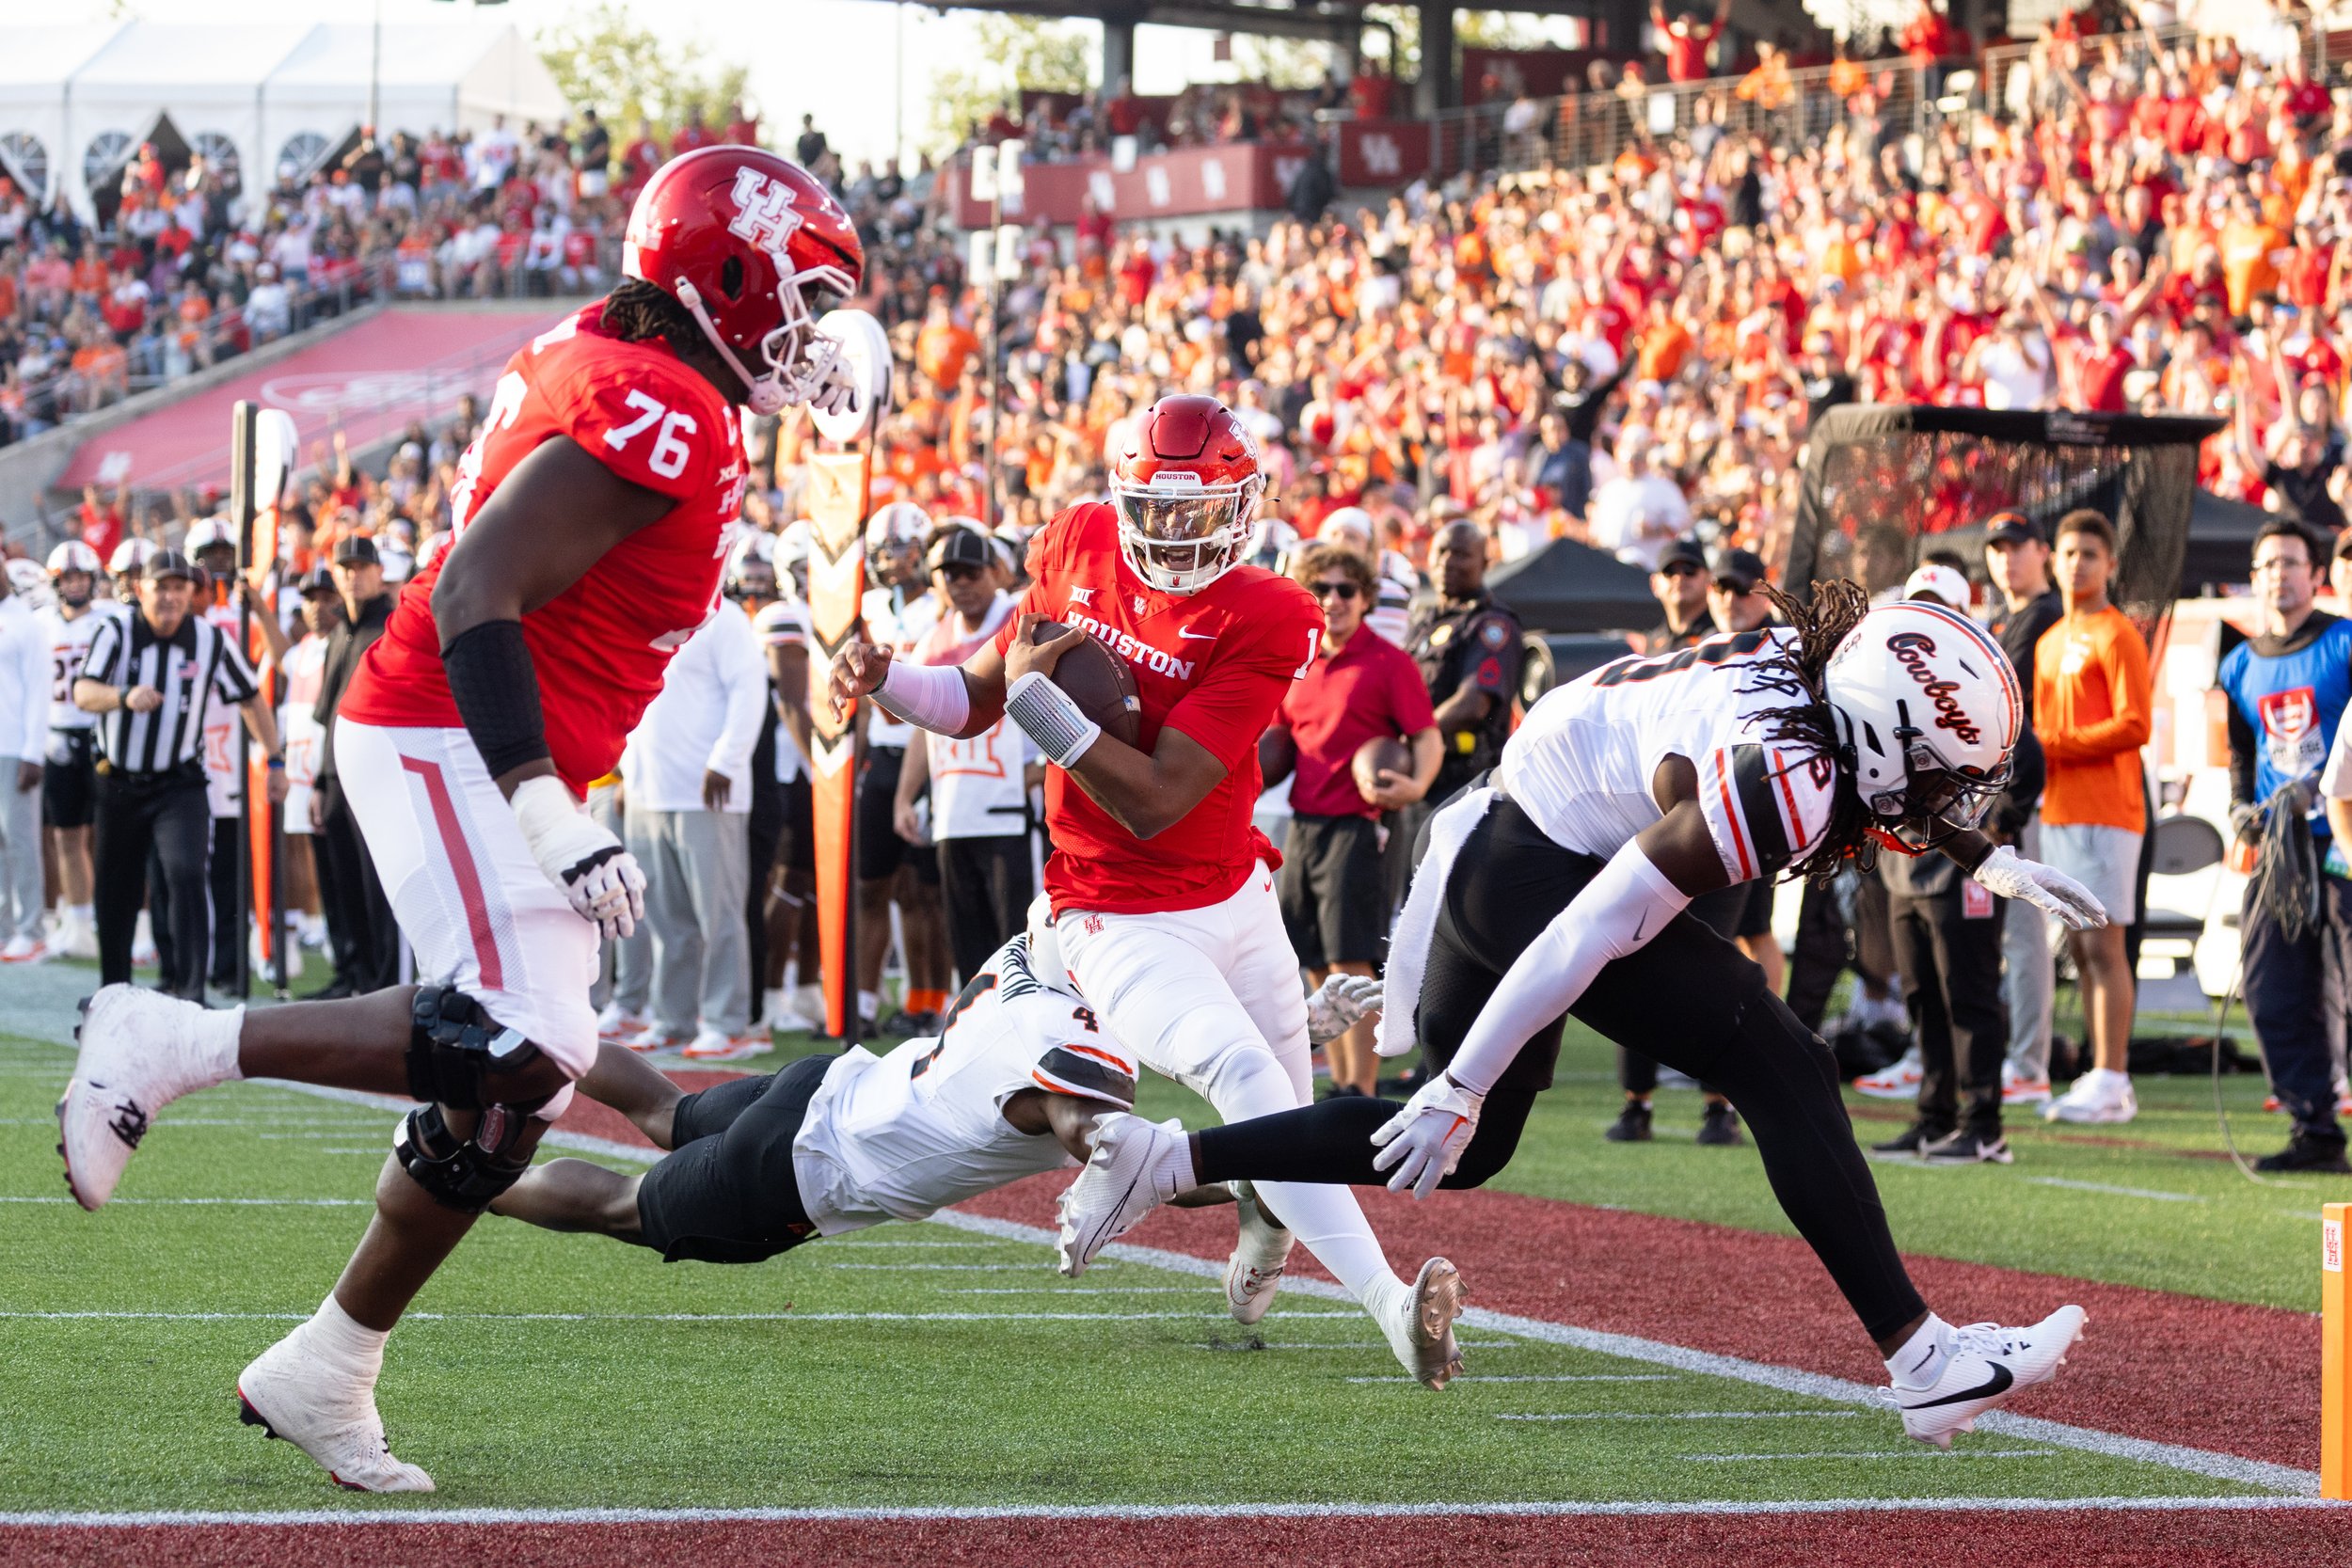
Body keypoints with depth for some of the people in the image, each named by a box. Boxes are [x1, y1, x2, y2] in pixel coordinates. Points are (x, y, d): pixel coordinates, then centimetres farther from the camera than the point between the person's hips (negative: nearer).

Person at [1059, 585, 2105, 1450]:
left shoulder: (1824, 661, -1)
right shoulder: (1785, 785, -25)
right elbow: (1594, 932, -25)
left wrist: (1989, 861, 22)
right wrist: (1462, 1089, -21)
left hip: (1495, 853, 10)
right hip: (1546, 871, -10)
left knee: (1457, 1153, 20)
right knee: (1782, 1072, -10)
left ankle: (1158, 1162, 18)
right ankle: (1925, 1365, -10)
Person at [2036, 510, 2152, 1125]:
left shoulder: (2116, 636, -6)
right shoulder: (2051, 641, 20)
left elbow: (2134, 726, -14)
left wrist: (2054, 746, -14)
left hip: (2105, 813, -8)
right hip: (2058, 812, 8)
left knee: (2102, 944, -10)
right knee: (2080, 948, 8)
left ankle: (2111, 1081, -10)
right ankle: (2102, 1077, 11)